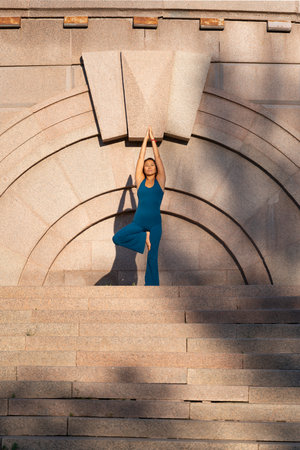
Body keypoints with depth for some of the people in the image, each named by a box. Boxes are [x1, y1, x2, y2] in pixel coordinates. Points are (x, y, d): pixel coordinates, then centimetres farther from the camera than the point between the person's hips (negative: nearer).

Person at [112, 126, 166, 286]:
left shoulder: (160, 181, 7)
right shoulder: (140, 181, 10)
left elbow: (158, 158, 6)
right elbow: (141, 158, 11)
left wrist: (153, 139, 10)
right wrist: (145, 139, 13)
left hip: (155, 223, -2)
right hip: (138, 221, 2)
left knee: (152, 257, -4)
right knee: (117, 238, -17)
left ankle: (152, 285, 0)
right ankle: (145, 238, 1)